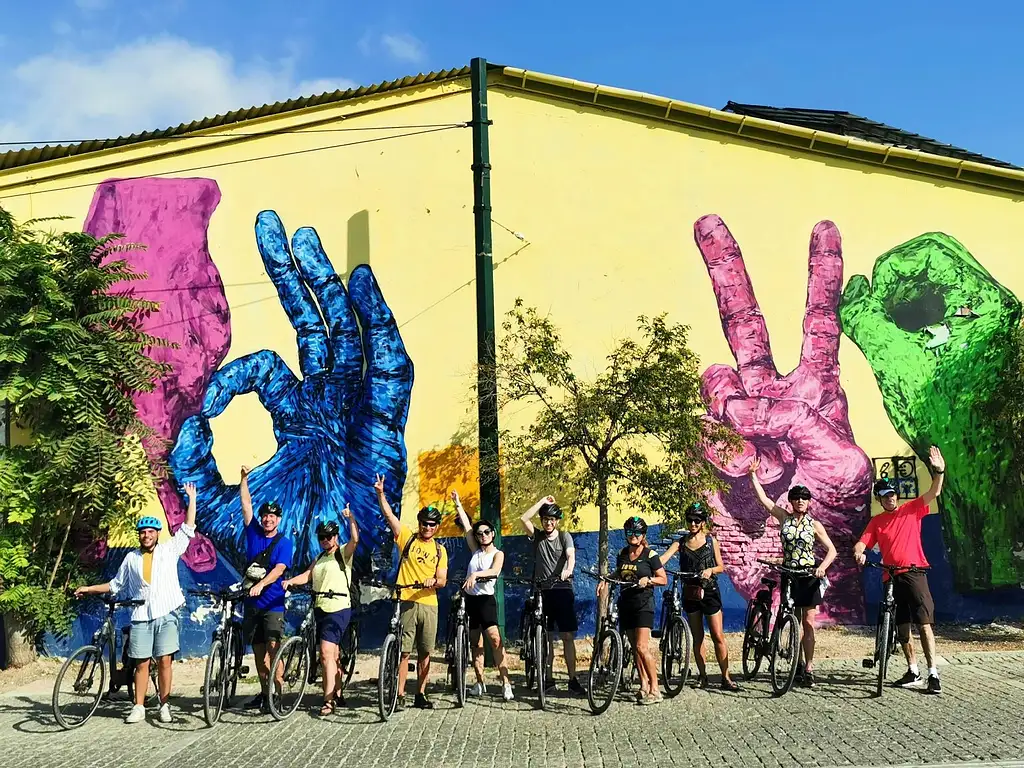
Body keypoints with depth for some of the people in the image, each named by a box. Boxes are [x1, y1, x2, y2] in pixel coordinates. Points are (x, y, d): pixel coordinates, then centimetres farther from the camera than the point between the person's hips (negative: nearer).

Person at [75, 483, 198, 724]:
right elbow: (116, 585, 21)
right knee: (141, 663, 3)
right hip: (141, 616, 2)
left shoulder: (170, 549, 6)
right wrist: (89, 589, 18)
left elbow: (188, 528, 3)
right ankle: (138, 708, 10)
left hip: (166, 614, -2)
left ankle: (164, 706, 6)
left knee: (164, 660, -2)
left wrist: (191, 498, 1)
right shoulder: (131, 558, 12)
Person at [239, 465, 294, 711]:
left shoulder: (284, 542, -3)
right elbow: (246, 504, 5)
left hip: (273, 603, -4)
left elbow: (279, 569, -17)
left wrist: (261, 584, -32)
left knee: (273, 650, -12)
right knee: (258, 652, 11)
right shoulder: (254, 533, 8)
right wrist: (244, 478, -2)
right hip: (251, 602, 5)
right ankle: (264, 692, 21)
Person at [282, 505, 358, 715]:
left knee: (326, 654, -16)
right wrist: (290, 581, -12)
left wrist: (350, 517, -27)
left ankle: (328, 701, -15)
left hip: (338, 609, -8)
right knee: (333, 654, 16)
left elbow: (355, 539, -20)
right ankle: (339, 694, 27)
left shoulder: (343, 553, -2)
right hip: (321, 609, 8)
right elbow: (307, 575, 6)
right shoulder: (319, 559, 19)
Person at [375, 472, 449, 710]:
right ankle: (399, 695, 2)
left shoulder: (440, 550, 12)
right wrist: (380, 493, -16)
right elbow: (388, 514, -4)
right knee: (403, 652, -3)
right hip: (405, 602, -3)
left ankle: (421, 695, 18)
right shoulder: (407, 538, 6)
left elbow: (443, 580, 4)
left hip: (428, 604, 3)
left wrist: (434, 581, -19)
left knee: (425, 653, 7)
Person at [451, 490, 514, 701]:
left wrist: (475, 574, -38)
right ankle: (480, 683, 16)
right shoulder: (475, 551, 11)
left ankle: (506, 683, -17)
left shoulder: (498, 554, -1)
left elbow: (495, 571, -22)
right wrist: (458, 504, 7)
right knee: (476, 643, 9)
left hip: (486, 599, -5)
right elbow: (466, 526, 9)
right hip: (470, 598, 5)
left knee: (495, 640, -16)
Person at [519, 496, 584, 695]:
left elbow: (571, 555, -14)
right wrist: (543, 501, -3)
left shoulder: (564, 536, 4)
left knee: (568, 636, -3)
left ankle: (573, 680, 1)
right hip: (542, 592, 2)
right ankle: (548, 679, 11)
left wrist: (568, 570, -35)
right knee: (546, 637, 5)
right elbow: (524, 519, -6)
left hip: (562, 591, -2)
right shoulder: (537, 536, 9)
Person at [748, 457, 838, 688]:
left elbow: (831, 550, -1)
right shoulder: (784, 518, 3)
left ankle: (808, 669, -3)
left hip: (810, 576, -2)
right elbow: (762, 498, -2)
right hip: (789, 576, 2)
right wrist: (753, 474, -9)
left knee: (808, 623, -5)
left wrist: (823, 566, -18)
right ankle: (798, 663, 17)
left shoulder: (814, 525, 0)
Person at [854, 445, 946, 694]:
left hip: (914, 573, -4)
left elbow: (934, 493, -6)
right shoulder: (876, 522, 11)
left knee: (924, 623, -12)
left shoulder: (911, 510, 5)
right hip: (891, 578, 4)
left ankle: (933, 675, -11)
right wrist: (859, 553, -21)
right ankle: (913, 672, 22)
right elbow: (861, 544, 3)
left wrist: (939, 471, -23)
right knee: (901, 628, 10)